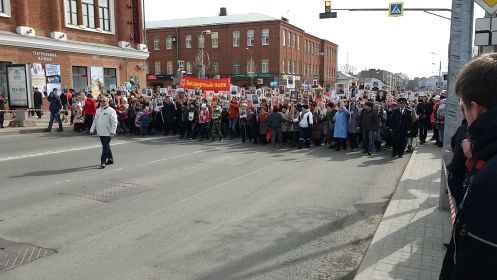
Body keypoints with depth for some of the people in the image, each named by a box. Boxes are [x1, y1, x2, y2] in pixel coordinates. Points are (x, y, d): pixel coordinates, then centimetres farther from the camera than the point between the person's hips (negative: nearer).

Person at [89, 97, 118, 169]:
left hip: (107, 132, -7)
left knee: (105, 147, -8)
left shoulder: (111, 111, -9)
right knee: (106, 146, 16)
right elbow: (95, 120, 20)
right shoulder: (98, 110, 14)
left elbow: (114, 122, -13)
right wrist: (92, 130, 15)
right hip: (100, 132, 7)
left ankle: (103, 162, -6)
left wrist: (112, 132, -19)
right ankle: (110, 159, 28)